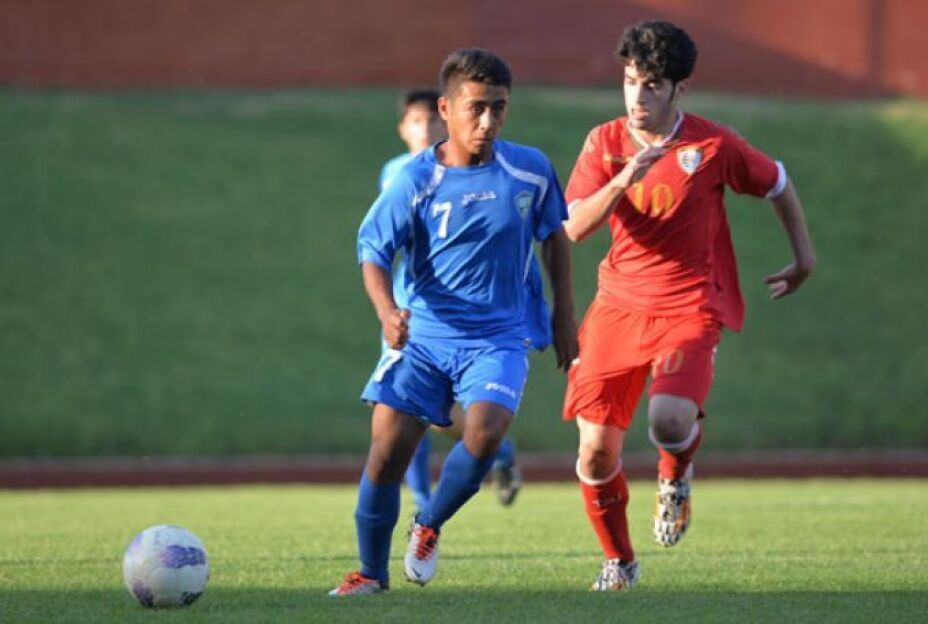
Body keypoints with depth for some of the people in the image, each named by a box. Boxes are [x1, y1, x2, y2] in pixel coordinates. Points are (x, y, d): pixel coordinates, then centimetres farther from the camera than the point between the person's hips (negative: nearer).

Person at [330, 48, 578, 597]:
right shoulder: (416, 180, -9)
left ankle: (429, 527, 4)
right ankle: (372, 573, 15)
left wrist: (564, 315, 16)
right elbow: (373, 250, -4)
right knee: (388, 449, -6)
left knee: (485, 433, -25)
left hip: (497, 339, 0)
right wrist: (387, 311, -22)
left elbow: (555, 235, 14)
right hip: (422, 336, 0)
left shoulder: (532, 170, -3)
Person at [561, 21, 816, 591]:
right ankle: (619, 561, 23)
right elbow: (575, 228, -10)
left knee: (669, 420, -29)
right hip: (619, 304, 3)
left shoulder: (713, 145, -6)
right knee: (596, 452, -2)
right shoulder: (605, 143, 0)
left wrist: (804, 257, 15)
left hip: (690, 308, -3)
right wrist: (623, 181, -25)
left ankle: (676, 475, 10)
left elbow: (778, 184, 11)